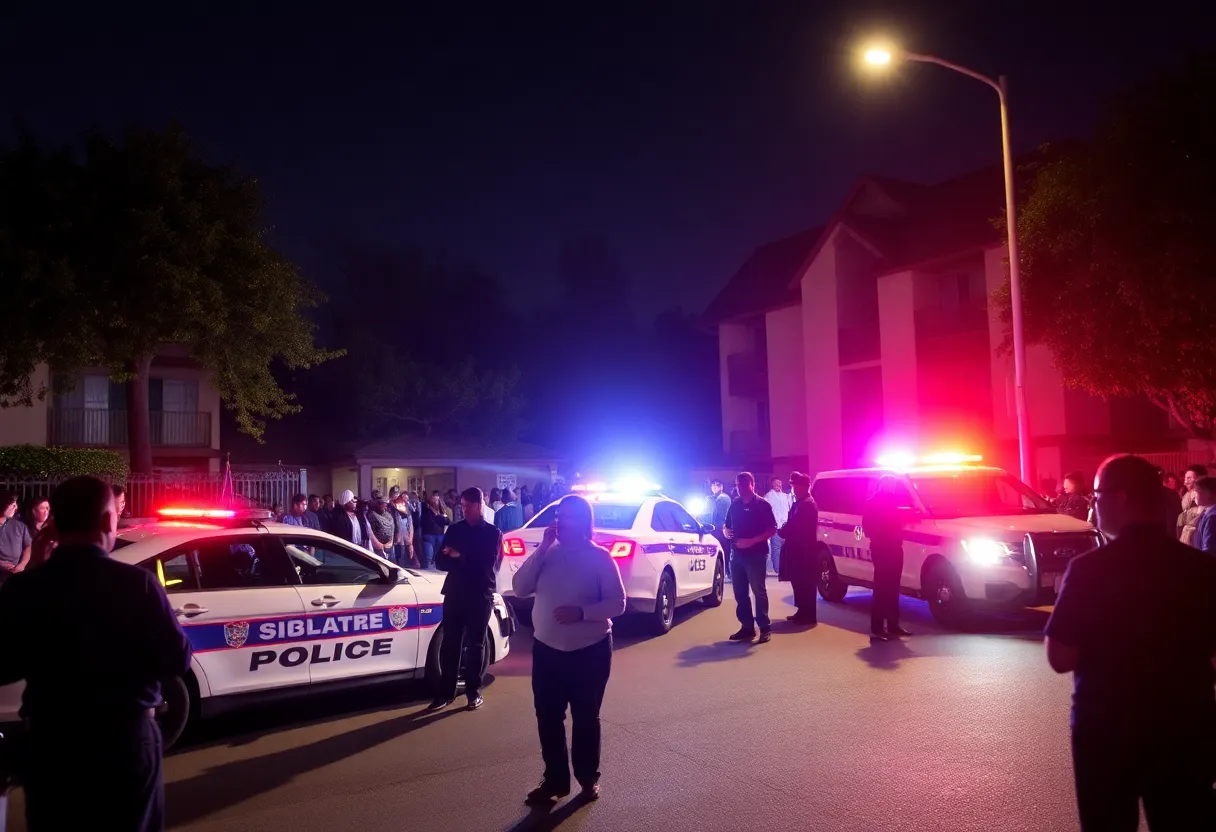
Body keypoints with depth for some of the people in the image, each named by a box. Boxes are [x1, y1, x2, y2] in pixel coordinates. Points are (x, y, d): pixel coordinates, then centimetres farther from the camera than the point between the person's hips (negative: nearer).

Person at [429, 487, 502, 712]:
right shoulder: (454, 530, 9)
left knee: (475, 645, 6)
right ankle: (446, 692, 8)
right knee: (450, 644, 0)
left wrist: (460, 557, -13)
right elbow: (441, 562, 2)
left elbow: (488, 564, -10)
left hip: (480, 596, -2)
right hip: (454, 594, 2)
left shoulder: (493, 533, 3)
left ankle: (473, 690, 16)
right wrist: (470, 563, -14)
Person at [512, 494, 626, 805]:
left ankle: (588, 778, 28)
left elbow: (617, 603, -10)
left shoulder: (599, 557, -9)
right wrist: (542, 549, -16)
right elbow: (519, 589, -9)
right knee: (548, 718, 8)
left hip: (590, 651, -3)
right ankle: (555, 779, 24)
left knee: (585, 717, 10)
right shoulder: (547, 554, 2)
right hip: (546, 649, 3)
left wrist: (581, 612, -25)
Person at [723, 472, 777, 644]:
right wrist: (727, 533, -6)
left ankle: (765, 628, 4)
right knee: (739, 592, 8)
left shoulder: (762, 505, -5)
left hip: (756, 554, -6)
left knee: (759, 591, -2)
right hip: (737, 554, 6)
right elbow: (727, 527, 19)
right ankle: (747, 627, 17)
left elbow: (772, 530, -10)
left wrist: (751, 541, -20)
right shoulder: (735, 505, 11)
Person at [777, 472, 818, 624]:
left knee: (805, 583, -4)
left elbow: (795, 528, -22)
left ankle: (808, 615, 3)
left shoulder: (808, 504, -17)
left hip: (804, 549, -10)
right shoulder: (800, 503, 16)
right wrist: (784, 530, 0)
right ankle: (802, 612, 23)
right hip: (798, 548, 10)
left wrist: (781, 531, -9)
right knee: (799, 582, 15)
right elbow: (793, 524, 16)